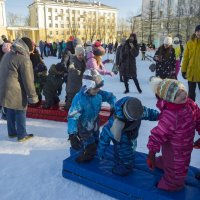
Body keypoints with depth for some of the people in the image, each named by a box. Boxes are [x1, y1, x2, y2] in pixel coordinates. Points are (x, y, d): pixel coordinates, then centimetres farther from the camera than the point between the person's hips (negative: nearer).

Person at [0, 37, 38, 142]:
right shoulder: (24, 59, -18)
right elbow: (28, 80, -18)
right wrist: (33, 96, -11)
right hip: (16, 92, -8)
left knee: (10, 112, 20)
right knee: (20, 112, 6)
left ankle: (11, 132, 33)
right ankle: (22, 135, 18)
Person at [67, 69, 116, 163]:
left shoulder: (98, 93, -15)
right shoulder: (79, 99, -33)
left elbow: (110, 96, 1)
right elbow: (72, 116, -34)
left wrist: (113, 106, -17)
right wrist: (72, 134, -38)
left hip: (95, 125, 7)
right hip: (84, 128, -6)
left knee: (95, 143, 26)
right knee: (90, 149, -4)